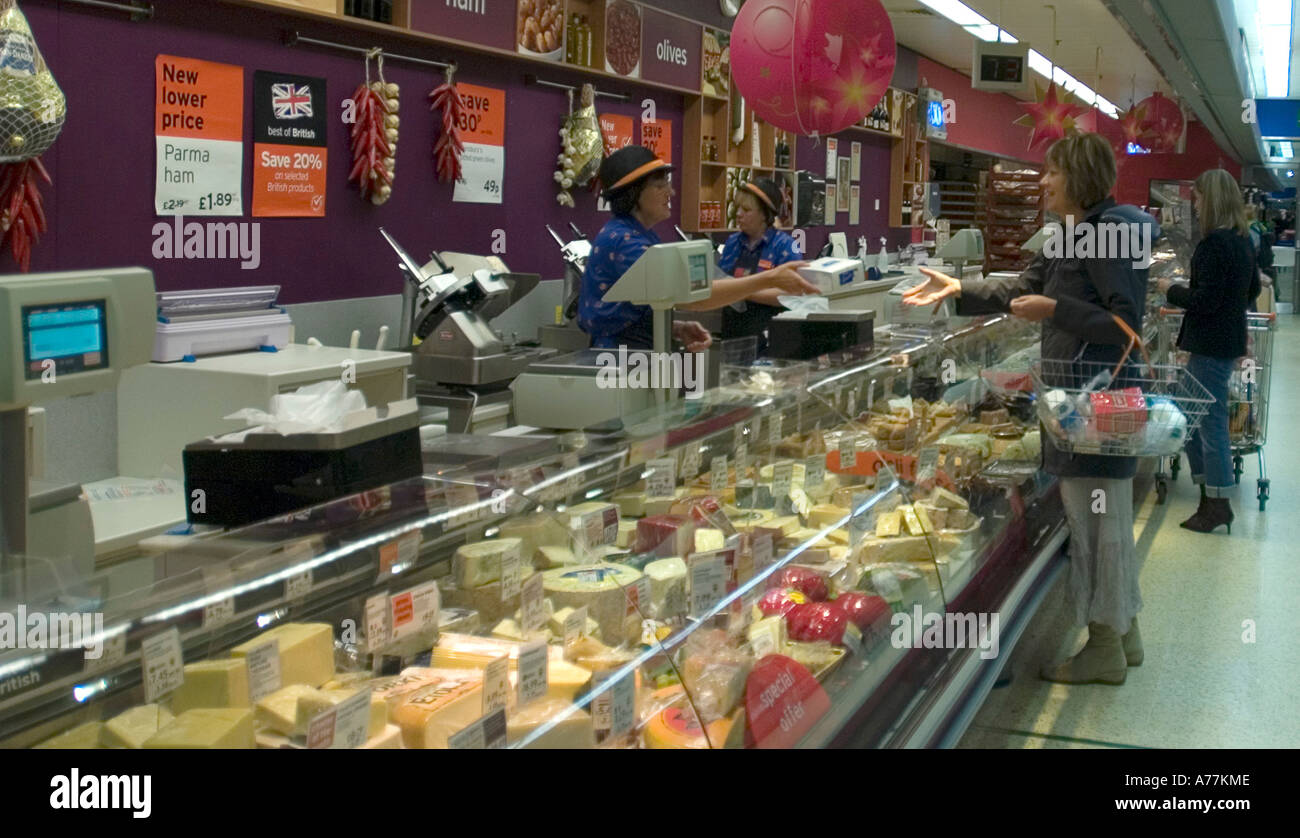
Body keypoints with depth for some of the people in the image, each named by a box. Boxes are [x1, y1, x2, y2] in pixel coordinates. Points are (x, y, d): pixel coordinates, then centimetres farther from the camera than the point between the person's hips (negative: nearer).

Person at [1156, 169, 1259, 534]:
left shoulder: (1214, 243, -19)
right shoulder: (1242, 240, 10)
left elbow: (1204, 301, -20)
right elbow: (1253, 289, 21)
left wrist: (1171, 290, -6)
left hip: (1211, 345, -10)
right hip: (1230, 337, 10)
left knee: (1210, 422, -2)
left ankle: (1217, 505, 6)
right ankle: (1210, 496, 22)